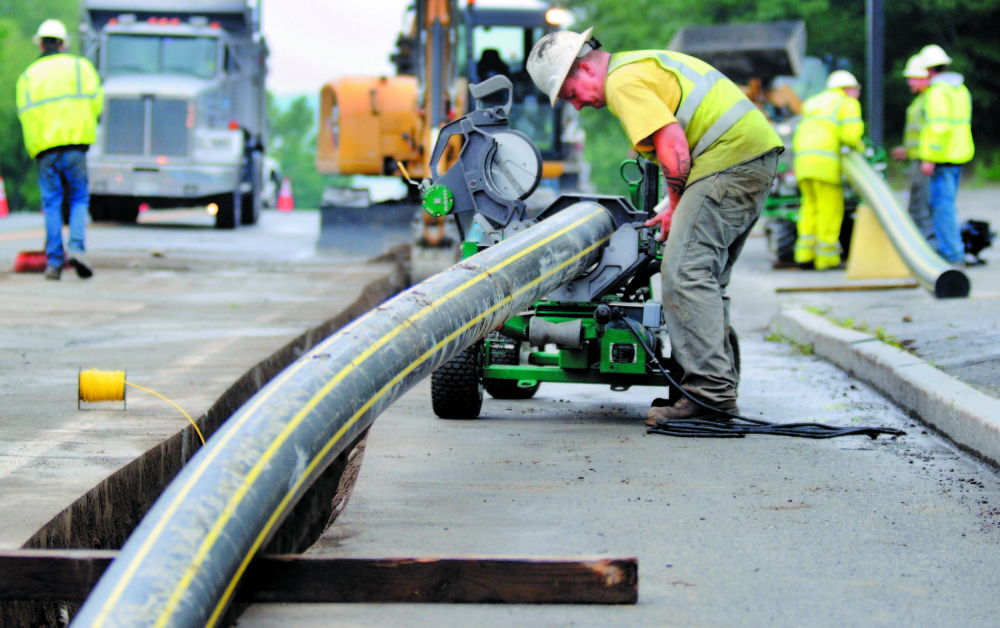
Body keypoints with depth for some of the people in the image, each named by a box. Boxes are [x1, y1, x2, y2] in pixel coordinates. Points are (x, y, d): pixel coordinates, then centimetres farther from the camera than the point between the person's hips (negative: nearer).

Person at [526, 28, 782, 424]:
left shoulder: (623, 82, -8)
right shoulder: (641, 65, 25)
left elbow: (674, 146, -15)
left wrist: (675, 206, -1)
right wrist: (675, 206, 22)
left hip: (730, 159, -11)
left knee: (685, 274, -14)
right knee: (708, 279, 14)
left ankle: (709, 393, -20)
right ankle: (720, 388, 14)